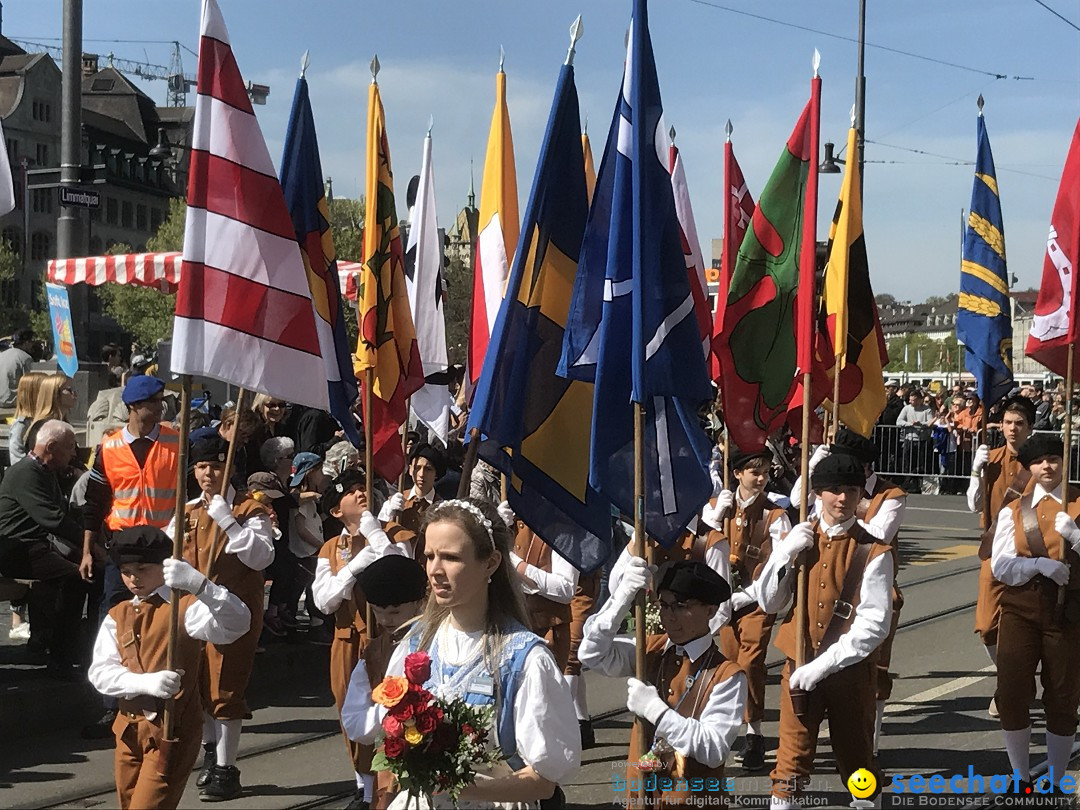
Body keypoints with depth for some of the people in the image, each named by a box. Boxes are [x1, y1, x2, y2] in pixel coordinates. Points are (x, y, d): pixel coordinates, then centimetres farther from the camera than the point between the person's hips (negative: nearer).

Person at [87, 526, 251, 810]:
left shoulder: (184, 607, -10)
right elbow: (100, 672, -4)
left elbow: (237, 623, -29)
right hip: (130, 728, 6)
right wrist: (146, 682, -23)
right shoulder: (117, 616, 8)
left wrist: (197, 584, -44)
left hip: (172, 730, -6)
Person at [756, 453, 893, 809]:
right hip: (799, 667, 2)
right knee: (791, 763, 3)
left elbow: (874, 624, -14)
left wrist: (823, 665, -19)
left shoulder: (873, 552, -8)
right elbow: (768, 603, 6)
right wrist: (785, 553, -10)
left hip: (849, 670, -2)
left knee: (856, 761, 12)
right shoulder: (798, 539, 4)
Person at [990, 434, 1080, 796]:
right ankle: (1020, 779, 19)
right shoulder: (1013, 511, 4)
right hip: (1020, 607, 1)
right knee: (1012, 694, 2)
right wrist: (1040, 564, -21)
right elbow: (1000, 567, -6)